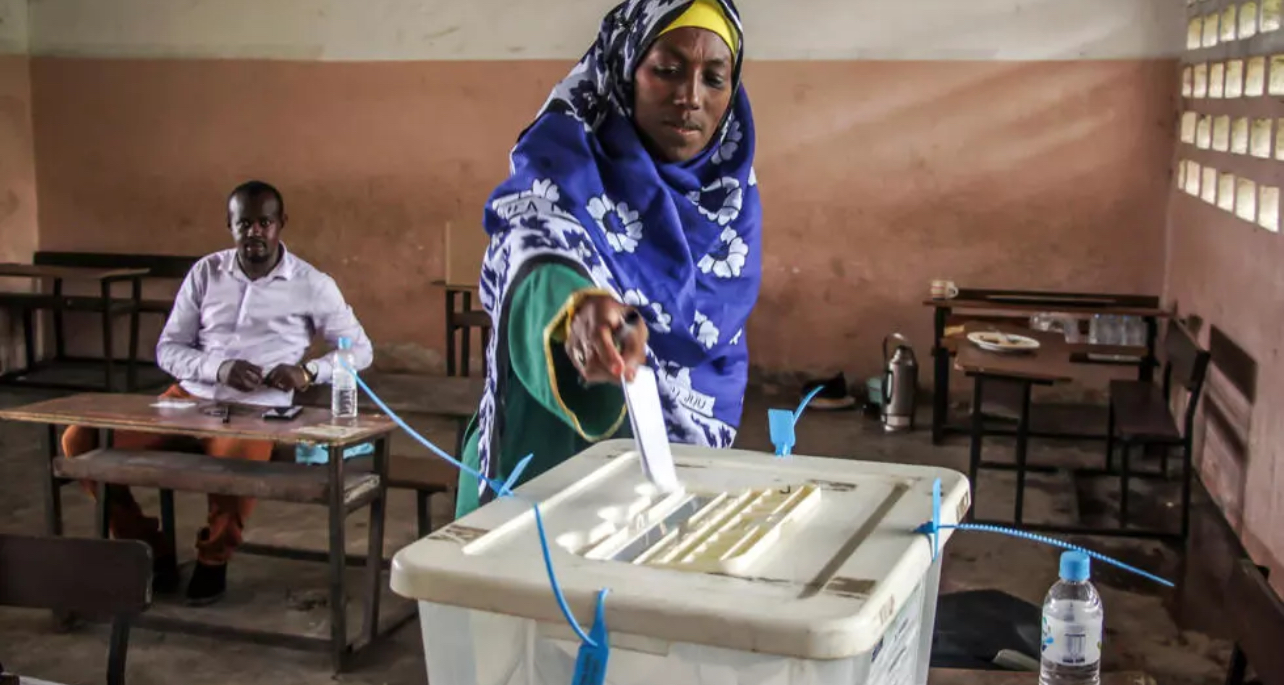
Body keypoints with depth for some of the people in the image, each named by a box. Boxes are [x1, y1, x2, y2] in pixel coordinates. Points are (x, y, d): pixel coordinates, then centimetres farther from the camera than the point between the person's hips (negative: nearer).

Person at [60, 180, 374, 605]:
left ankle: (213, 561, -6)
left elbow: (360, 350, 7)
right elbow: (167, 349, 9)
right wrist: (219, 368, -12)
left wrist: (309, 372, -12)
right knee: (81, 442, -16)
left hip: (256, 408, -4)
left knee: (235, 460, -40)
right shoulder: (205, 273, 10)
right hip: (188, 396, 4)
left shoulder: (312, 285, 3)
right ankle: (151, 552, 2)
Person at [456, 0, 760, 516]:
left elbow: (721, 350, 8)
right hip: (547, 464, -4)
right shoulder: (566, 155, -13)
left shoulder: (734, 197, 0)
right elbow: (532, 247, -35)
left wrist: (703, 438, -5)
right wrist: (577, 309, -56)